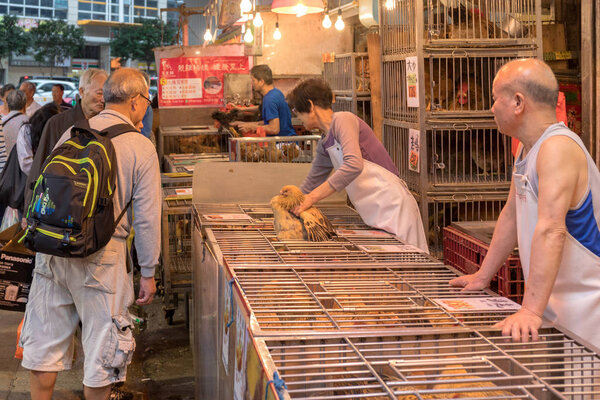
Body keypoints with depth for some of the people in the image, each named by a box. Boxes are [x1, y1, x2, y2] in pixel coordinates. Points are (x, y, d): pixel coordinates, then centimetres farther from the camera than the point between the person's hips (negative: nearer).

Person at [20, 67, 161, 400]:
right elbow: (146, 218, -7)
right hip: (102, 256, -4)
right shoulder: (141, 148, -7)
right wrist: (147, 273, 2)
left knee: (45, 342, 16)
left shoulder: (72, 133, 5)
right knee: (101, 347, 10)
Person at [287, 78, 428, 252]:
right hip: (374, 212, 9)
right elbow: (313, 181, 28)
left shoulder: (342, 119, -11)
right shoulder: (324, 144, 15)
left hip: (391, 205, -9)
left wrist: (312, 197, -25)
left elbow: (354, 165, -26)